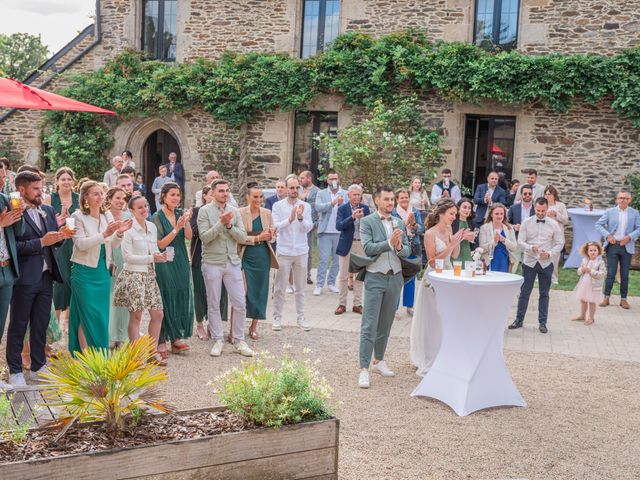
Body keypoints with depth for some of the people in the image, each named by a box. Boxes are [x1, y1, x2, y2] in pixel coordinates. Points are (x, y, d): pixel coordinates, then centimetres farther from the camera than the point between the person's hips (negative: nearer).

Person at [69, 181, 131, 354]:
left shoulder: (106, 216, 10)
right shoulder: (78, 216, -8)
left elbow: (112, 246, 11)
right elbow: (81, 244, -18)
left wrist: (119, 233, -8)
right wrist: (104, 234, -26)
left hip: (103, 271, 6)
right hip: (85, 271, -6)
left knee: (102, 317, 9)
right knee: (89, 317, -4)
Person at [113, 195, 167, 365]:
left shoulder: (152, 227, 10)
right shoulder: (128, 229, -11)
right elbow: (128, 256, -13)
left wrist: (161, 256, -4)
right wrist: (152, 258, -17)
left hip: (150, 275, 7)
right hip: (133, 275, -7)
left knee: (158, 314, 6)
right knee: (136, 315, -2)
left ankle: (153, 351, 18)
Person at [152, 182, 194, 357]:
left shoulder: (180, 213, 8)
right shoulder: (157, 217, -5)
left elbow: (189, 236, -3)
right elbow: (161, 244, -11)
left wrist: (186, 221, -19)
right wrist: (177, 228, -19)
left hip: (181, 262, 5)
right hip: (165, 263, -5)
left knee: (181, 299, 5)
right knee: (166, 301, -3)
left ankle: (176, 339, 14)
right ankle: (162, 341, 4)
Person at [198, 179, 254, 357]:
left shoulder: (234, 211, 7)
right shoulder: (205, 211, -3)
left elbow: (243, 237, 0)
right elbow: (204, 237, -13)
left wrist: (229, 225, -13)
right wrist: (221, 223, -20)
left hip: (232, 262, 3)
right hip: (212, 263, -3)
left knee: (240, 303, 2)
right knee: (213, 304, 5)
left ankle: (239, 340, 15)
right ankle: (218, 340, 17)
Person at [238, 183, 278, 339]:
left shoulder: (267, 213, 6)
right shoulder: (240, 213, -6)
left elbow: (273, 237, 12)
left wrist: (270, 236, -11)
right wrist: (257, 238, -19)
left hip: (263, 257, 4)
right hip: (246, 256, -4)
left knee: (260, 291, 9)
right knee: (244, 291, -8)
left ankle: (254, 326, 22)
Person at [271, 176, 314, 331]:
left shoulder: (305, 206, 3)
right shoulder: (278, 206, -2)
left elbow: (309, 228, -5)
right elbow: (276, 227, -11)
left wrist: (301, 218, -24)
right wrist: (290, 219, -26)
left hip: (301, 251, 2)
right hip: (284, 251, -2)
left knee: (300, 288, 10)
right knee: (280, 288, 3)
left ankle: (301, 317, 19)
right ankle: (277, 318, 12)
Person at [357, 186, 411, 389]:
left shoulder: (399, 223, 11)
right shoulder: (367, 222, -3)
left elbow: (407, 251, 8)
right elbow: (368, 248, -14)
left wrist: (399, 247, -14)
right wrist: (389, 243, -22)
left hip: (395, 277, 5)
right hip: (375, 277, -5)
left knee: (385, 324, 13)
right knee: (369, 325, -6)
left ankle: (378, 360, 26)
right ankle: (364, 368, -5)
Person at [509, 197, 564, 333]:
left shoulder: (553, 224, 1)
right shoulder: (526, 223, -1)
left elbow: (560, 243, 5)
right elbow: (520, 242, -3)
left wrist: (549, 253, -12)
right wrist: (531, 248, -22)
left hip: (546, 263, 1)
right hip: (529, 262, -1)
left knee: (544, 293, 8)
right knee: (525, 292, 3)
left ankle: (542, 322, 16)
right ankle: (519, 320, 13)